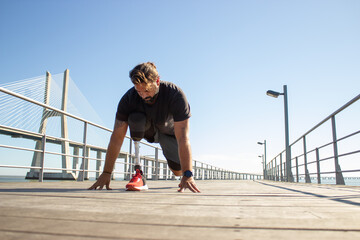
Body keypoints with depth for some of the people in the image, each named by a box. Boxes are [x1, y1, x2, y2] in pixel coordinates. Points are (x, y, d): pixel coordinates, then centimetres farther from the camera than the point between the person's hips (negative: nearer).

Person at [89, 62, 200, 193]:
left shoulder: (175, 95, -37)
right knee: (135, 118, -33)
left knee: (178, 171, -7)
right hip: (147, 129, 1)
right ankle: (138, 174, -27)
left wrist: (188, 175, -47)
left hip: (169, 131, 0)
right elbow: (117, 137, -29)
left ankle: (185, 177, 35)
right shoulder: (129, 98, -31)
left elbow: (183, 138, -42)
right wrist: (106, 173, -31)